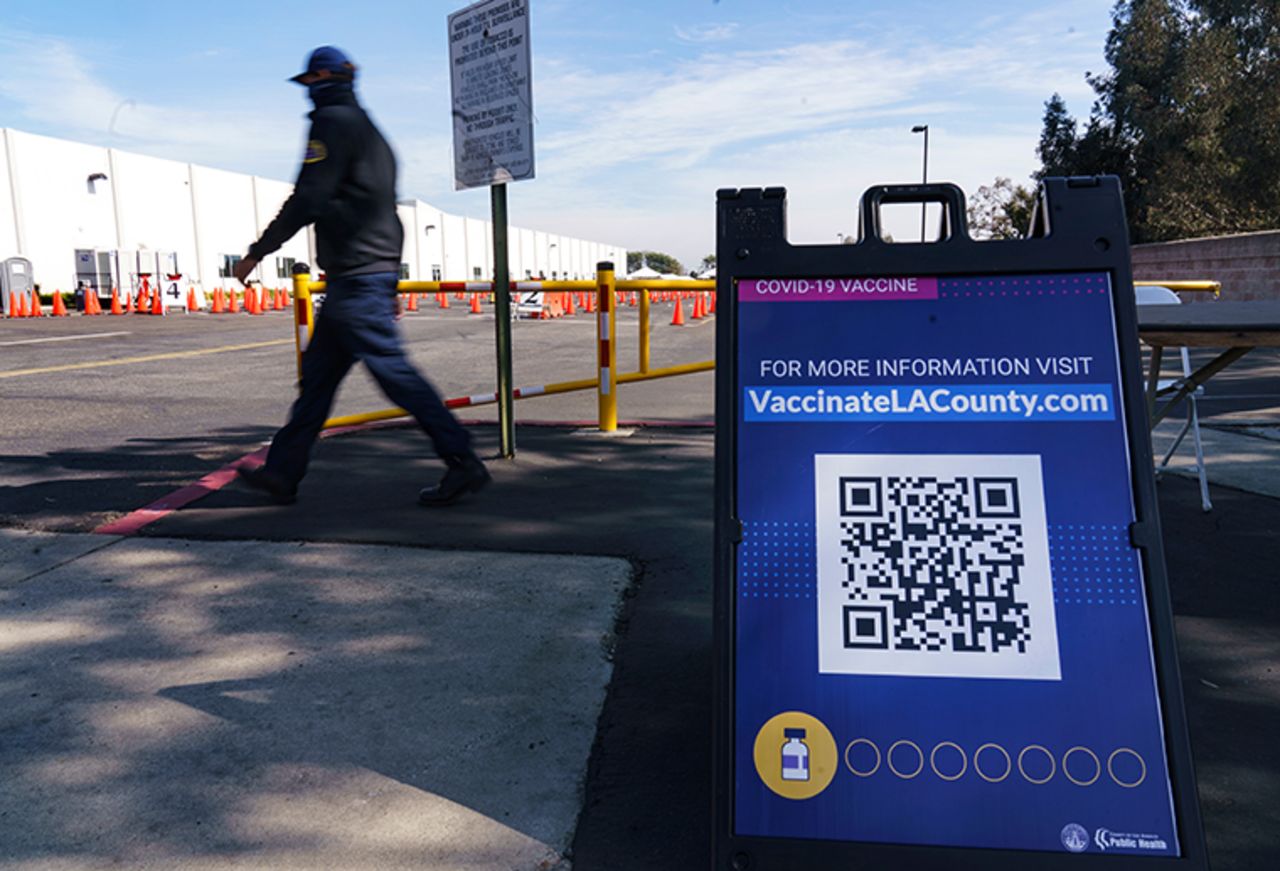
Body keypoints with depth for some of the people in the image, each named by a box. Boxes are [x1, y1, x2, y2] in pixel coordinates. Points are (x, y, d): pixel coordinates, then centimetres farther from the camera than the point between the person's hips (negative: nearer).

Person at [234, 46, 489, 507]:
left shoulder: (332, 121, -6)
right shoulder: (369, 130, 24)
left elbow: (308, 199, -16)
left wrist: (257, 251, -8)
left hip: (355, 275, -10)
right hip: (376, 271, 10)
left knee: (392, 369, -10)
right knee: (318, 371, 12)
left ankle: (463, 463, -8)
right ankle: (282, 472, 19)